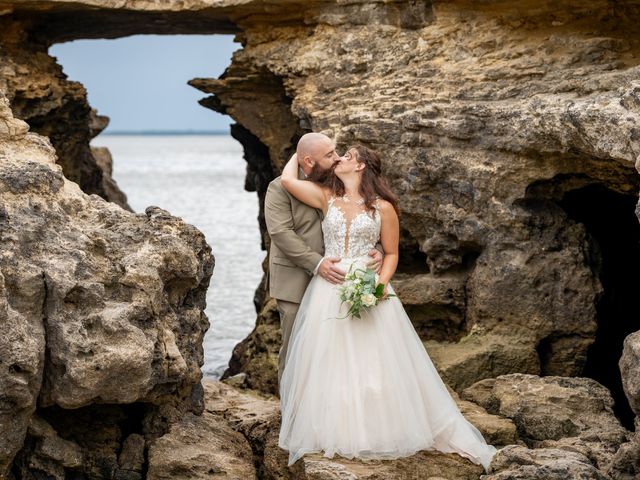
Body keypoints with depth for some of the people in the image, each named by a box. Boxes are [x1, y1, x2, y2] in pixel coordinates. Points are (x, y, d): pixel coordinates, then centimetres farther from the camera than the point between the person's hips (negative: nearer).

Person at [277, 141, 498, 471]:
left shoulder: (383, 208, 1)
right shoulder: (327, 198, 6)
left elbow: (391, 254, 5)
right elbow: (287, 180, -2)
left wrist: (381, 283, -12)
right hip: (328, 292, 2)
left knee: (375, 366, 0)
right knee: (329, 367, 3)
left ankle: (382, 433, 11)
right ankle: (332, 434, 13)